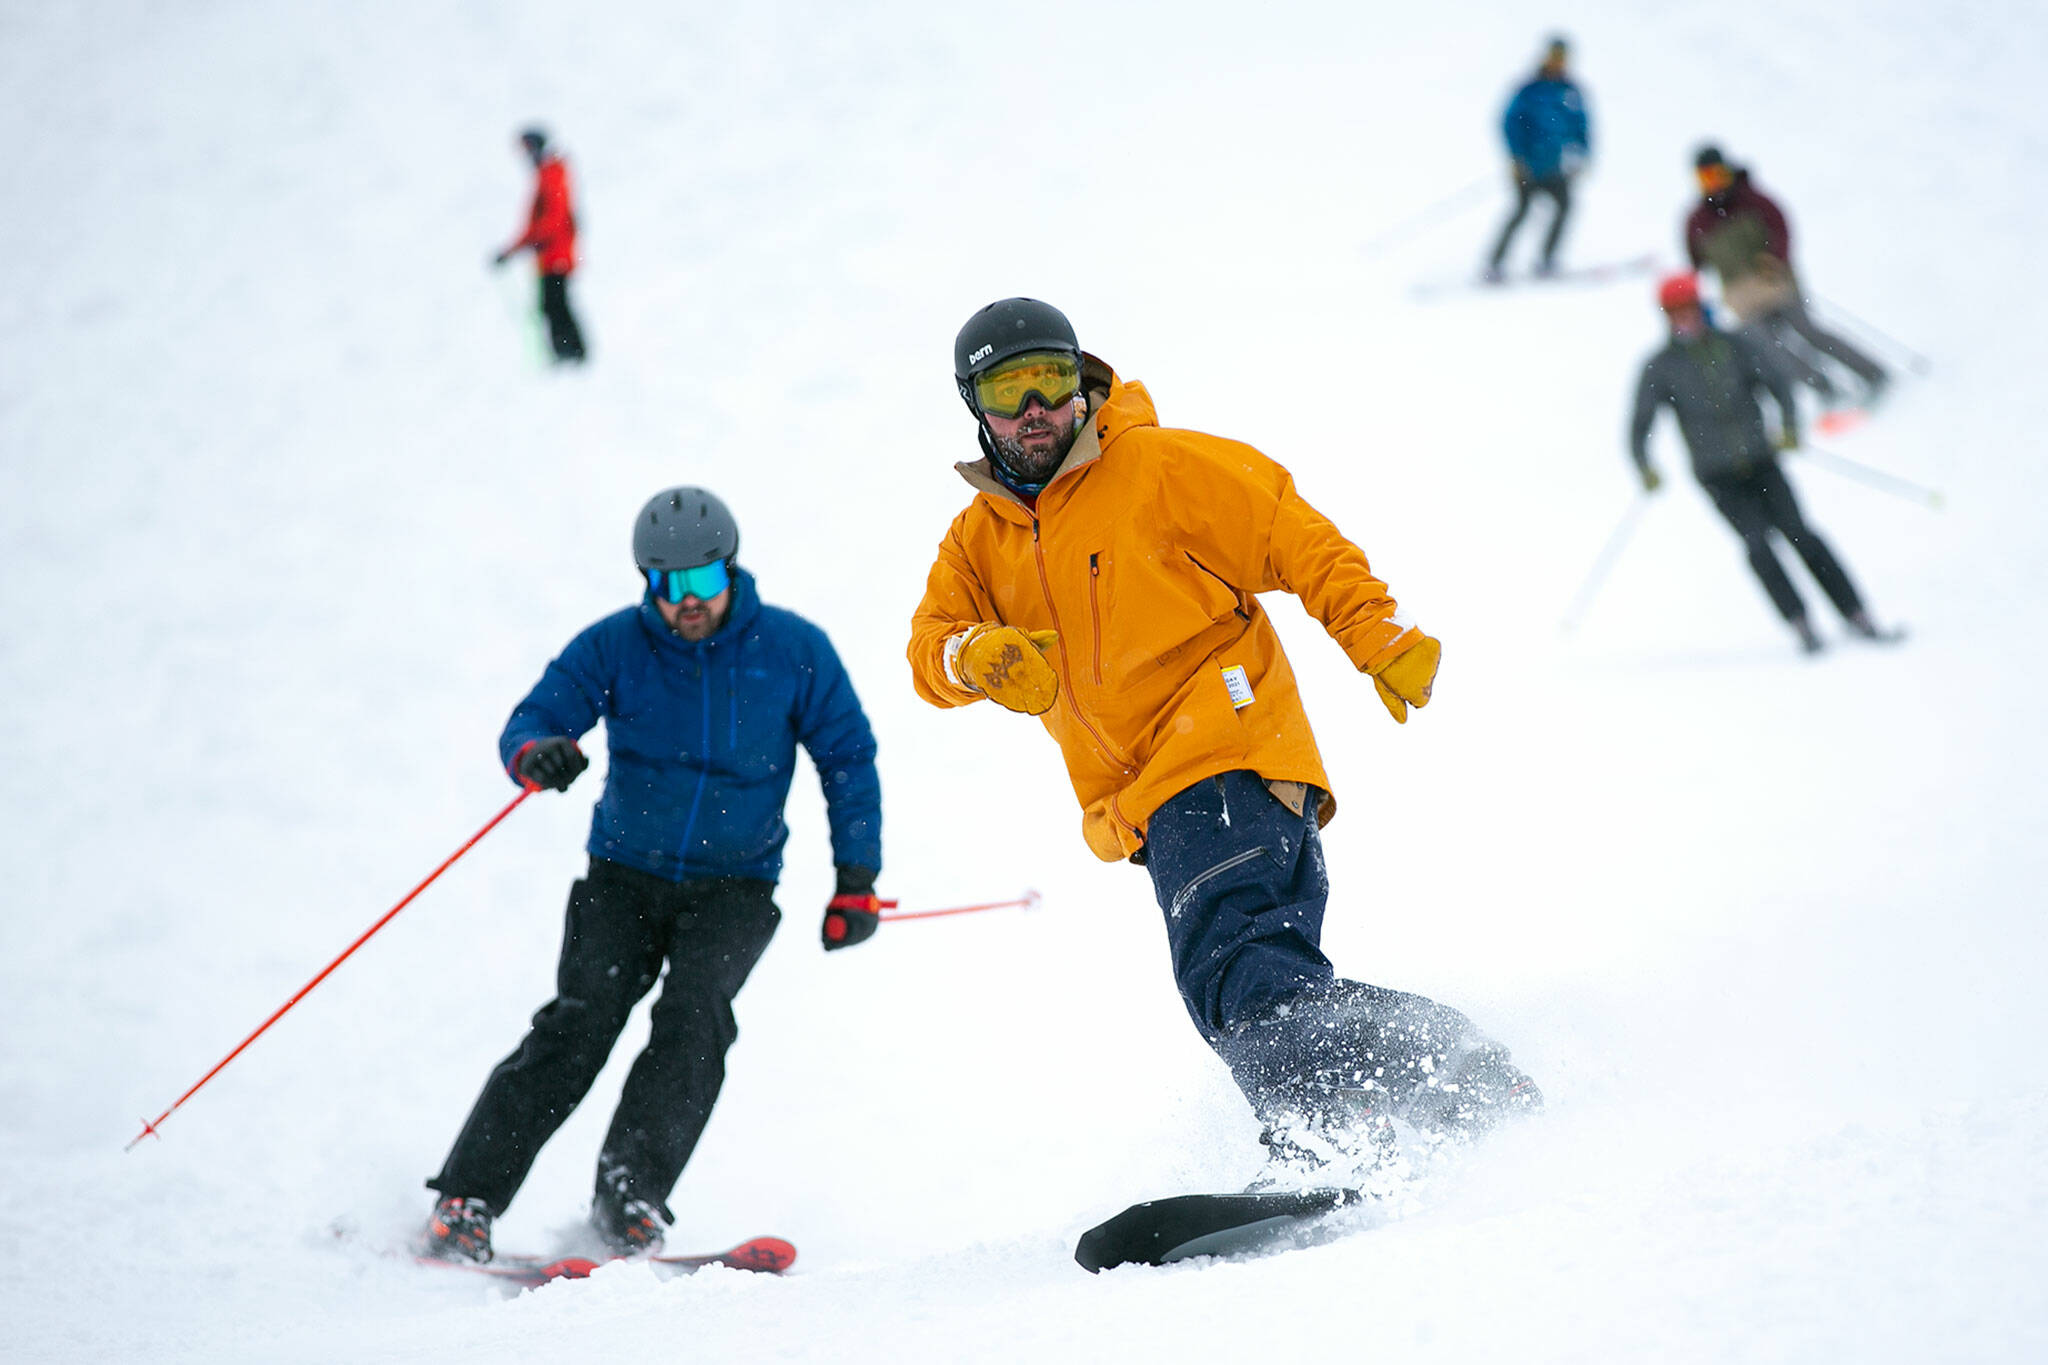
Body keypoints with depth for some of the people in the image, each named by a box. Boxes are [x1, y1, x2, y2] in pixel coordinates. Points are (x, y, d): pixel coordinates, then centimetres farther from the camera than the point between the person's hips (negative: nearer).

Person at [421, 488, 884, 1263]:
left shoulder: (793, 650, -4)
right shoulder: (614, 646, -5)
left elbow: (849, 762, 4)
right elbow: (530, 720, -8)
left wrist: (857, 882, -1)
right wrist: (536, 755, -33)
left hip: (735, 886, 0)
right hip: (626, 874, 0)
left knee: (694, 1016, -25)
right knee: (580, 1024, -16)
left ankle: (629, 1198, -28)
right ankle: (465, 1205, -17)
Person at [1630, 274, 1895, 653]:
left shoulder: (1736, 346, 3)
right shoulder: (1660, 369, 1)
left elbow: (1778, 384, -2)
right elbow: (1639, 427, -2)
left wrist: (1789, 426, -21)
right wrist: (1645, 468, -21)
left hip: (1761, 463, 1)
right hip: (1718, 477, -1)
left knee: (1799, 532, -12)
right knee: (1756, 540, -20)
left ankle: (1859, 619, -9)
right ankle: (1802, 626, -19)